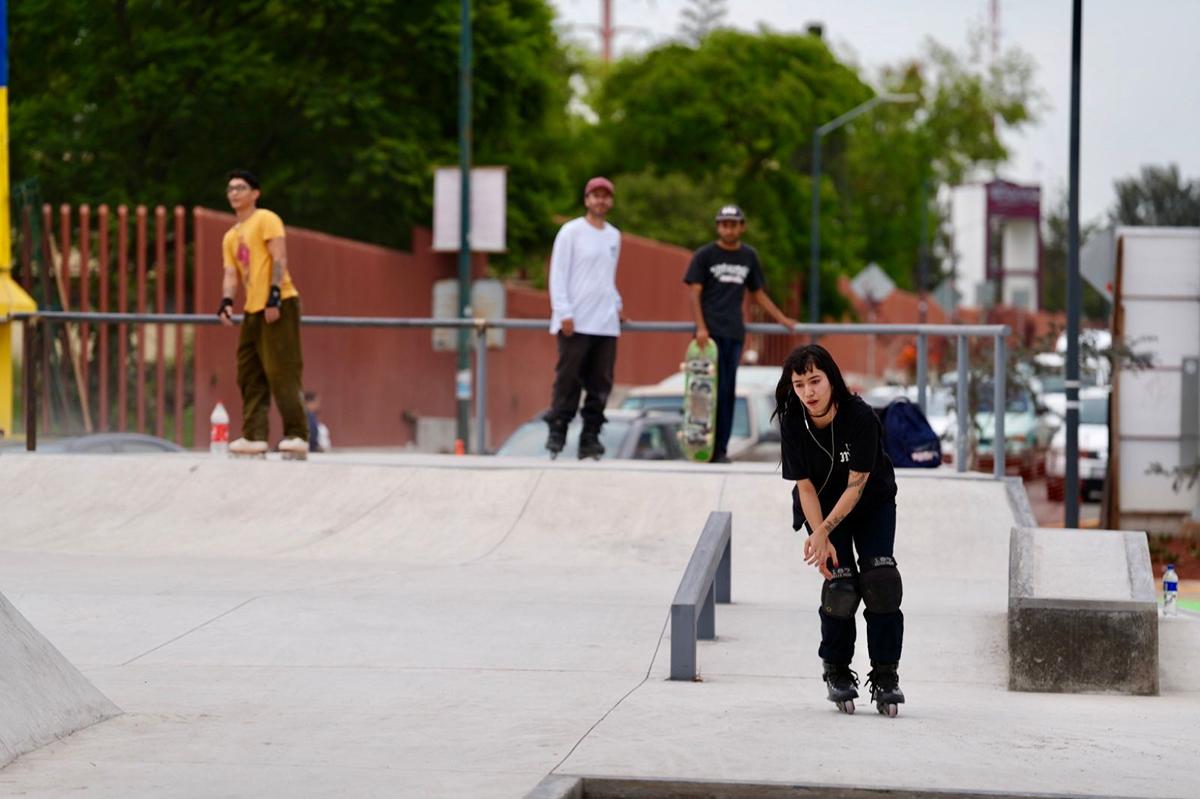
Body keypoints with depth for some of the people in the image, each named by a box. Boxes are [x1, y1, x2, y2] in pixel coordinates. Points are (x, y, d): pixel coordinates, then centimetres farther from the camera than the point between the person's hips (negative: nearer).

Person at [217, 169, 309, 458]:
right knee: (249, 375, 6)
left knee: (281, 372, -12)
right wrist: (227, 302, -4)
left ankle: (297, 436, -12)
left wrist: (274, 296, -20)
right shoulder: (230, 236, 22)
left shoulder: (266, 220, -1)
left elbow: (279, 259, -10)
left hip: (278, 305, -9)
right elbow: (231, 273, 15)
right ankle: (254, 437, 7)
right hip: (253, 310, 9)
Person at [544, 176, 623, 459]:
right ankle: (557, 433, 0)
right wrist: (564, 313, -12)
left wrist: (617, 306, 13)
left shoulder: (614, 236, 17)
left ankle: (590, 438, 5)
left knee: (600, 383, 2)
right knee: (568, 380, -6)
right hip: (575, 323, -5)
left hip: (606, 324, 5)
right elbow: (558, 275, -4)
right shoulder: (571, 232, 0)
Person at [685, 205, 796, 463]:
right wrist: (700, 327, -14)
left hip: (734, 334, 4)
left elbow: (758, 294, 22)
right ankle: (710, 449, -10)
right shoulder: (704, 255, 3)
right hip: (710, 333, -4)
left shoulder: (749, 256, 15)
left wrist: (783, 320, 14)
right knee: (714, 390, -10)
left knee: (728, 393, 2)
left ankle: (720, 450, 4)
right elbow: (694, 293, -2)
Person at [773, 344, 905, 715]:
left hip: (873, 504, -1)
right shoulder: (793, 425, -22)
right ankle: (837, 672, 8)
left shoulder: (860, 416, -29)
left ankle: (885, 674, -7)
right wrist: (822, 540, -22)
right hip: (823, 506, 1)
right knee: (840, 584, -12)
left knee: (880, 579, -15)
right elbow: (805, 486, -15)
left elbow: (857, 485, -24)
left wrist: (823, 531, -28)